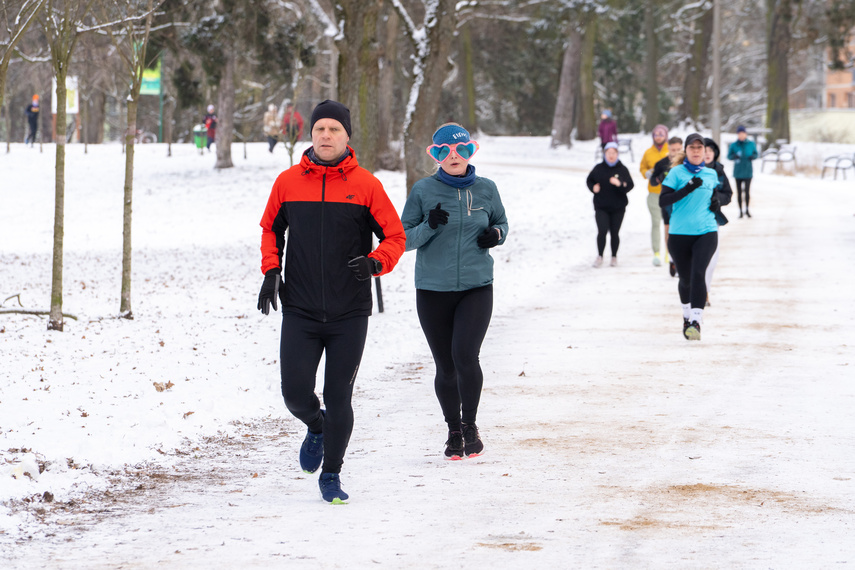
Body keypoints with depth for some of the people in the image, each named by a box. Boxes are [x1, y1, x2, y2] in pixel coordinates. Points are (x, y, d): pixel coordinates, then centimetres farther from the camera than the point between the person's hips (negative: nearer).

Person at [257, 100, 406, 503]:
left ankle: (331, 475, 18)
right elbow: (271, 229, 17)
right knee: (295, 393, -6)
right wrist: (271, 270, 2)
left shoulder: (365, 185, -3)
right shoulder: (288, 182, 3)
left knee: (339, 398, 2)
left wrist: (375, 262, -19)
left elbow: (395, 237, 2)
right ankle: (316, 427, 29)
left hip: (349, 315, -1)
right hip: (299, 311, 1)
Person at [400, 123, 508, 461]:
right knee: (445, 366, 5)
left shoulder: (485, 189, 4)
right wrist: (429, 226, -18)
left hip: (476, 287, 0)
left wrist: (496, 234, -3)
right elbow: (404, 239, 0)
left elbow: (501, 222, 19)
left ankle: (470, 425, 2)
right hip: (433, 290, 0)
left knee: (465, 355, -18)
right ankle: (454, 432, 25)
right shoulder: (423, 190, -2)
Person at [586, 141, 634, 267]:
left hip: (618, 208, 0)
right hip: (601, 207, 0)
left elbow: (630, 185, -3)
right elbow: (590, 180, 16)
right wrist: (593, 188, -5)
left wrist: (620, 184, -23)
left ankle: (614, 257, 20)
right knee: (602, 231, -12)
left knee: (614, 233, 3)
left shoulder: (622, 169, 0)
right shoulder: (599, 168, 3)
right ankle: (600, 256, 1)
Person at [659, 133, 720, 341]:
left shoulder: (711, 174, 10)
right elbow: (662, 200, -9)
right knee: (685, 278, 10)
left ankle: (696, 320, -23)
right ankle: (687, 315, 36)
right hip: (680, 233, -1)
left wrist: (716, 202, 5)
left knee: (698, 273, -19)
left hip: (706, 232, 1)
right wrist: (687, 189, -19)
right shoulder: (676, 172, 0)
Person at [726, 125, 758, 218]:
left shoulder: (751, 144, 2)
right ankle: (740, 210, 12)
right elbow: (729, 156, 2)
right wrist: (734, 156, -20)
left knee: (747, 191, -4)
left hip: (748, 171, 0)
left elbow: (755, 154, 11)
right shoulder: (733, 145, -1)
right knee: (739, 192, 2)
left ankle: (747, 209, 13)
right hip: (738, 171, 0)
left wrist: (752, 156, -12)